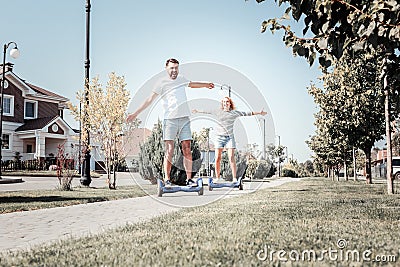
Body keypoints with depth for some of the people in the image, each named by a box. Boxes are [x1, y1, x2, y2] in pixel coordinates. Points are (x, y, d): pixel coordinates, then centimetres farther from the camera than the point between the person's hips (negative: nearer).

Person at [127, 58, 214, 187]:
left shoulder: (181, 79, 17)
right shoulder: (162, 82, 0)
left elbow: (192, 84, 38)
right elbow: (150, 99, -4)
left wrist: (206, 84, 51)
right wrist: (136, 113, -10)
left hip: (184, 119, 5)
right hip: (169, 119, -5)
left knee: (187, 150, 2)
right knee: (169, 151, -6)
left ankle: (189, 179, 7)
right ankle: (167, 179, 1)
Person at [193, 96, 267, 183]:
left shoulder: (235, 113, 7)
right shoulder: (218, 112, 10)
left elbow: (248, 113, 9)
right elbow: (207, 112, 24)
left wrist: (259, 113, 6)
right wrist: (198, 111, 36)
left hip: (229, 137, -1)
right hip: (219, 137, 1)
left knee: (231, 158, -9)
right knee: (217, 158, -1)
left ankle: (234, 178, -6)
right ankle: (217, 177, 9)